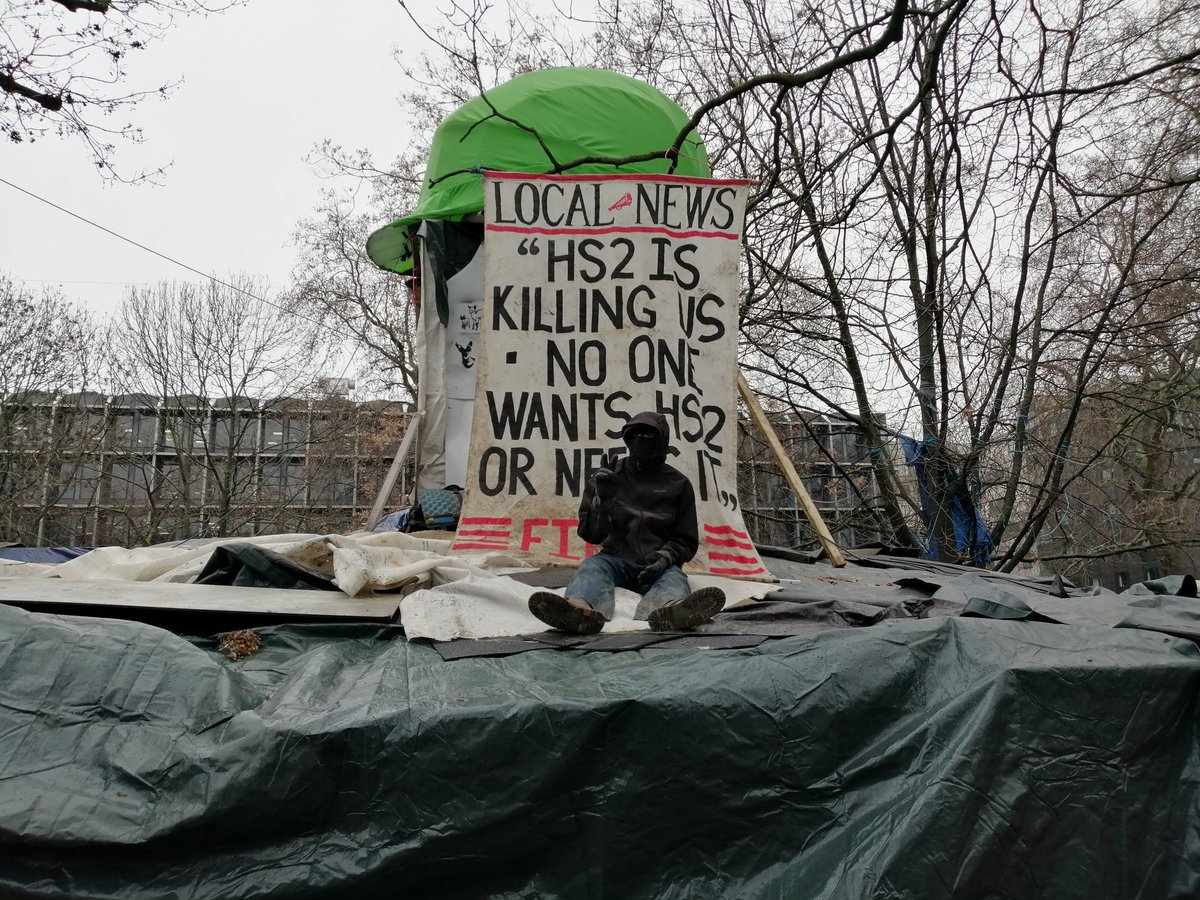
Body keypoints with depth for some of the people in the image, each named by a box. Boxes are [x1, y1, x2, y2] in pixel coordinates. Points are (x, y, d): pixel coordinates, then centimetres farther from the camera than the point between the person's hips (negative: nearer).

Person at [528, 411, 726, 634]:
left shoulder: (678, 484, 10)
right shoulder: (607, 476, 10)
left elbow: (686, 540, 11)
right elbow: (589, 534, 8)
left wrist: (667, 556, -12)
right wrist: (602, 502, -12)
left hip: (657, 565, 0)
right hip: (616, 558, 0)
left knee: (673, 578, -33)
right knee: (592, 567, -32)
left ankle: (668, 610, -73)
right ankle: (580, 610, -69)